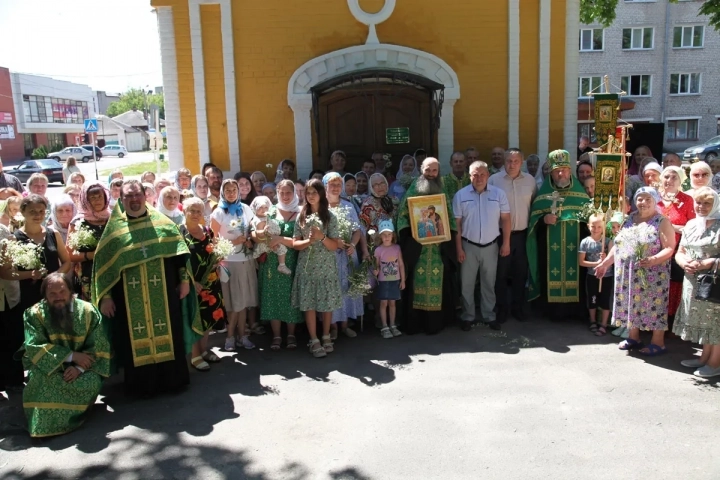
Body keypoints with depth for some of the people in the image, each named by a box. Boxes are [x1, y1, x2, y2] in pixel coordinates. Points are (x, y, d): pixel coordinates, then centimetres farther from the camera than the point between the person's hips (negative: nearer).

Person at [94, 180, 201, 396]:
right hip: (129, 298, 0)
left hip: (163, 293, 1)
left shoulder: (162, 222, 4)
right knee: (136, 341, 6)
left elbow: (180, 251, 5)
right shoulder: (114, 229, 3)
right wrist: (106, 296, -3)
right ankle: (140, 384, 19)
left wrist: (184, 279, -1)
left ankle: (172, 379, 22)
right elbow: (103, 264, 1)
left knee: (167, 336, 8)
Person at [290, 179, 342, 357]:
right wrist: (309, 241, -16)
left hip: (326, 267, -1)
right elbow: (295, 244, 2)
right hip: (307, 267, 1)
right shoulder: (301, 216, 6)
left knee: (327, 303, 5)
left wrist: (322, 237, -20)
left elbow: (335, 246, -3)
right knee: (309, 304, 1)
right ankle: (314, 340, 11)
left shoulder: (330, 217, 0)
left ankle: (326, 337, 22)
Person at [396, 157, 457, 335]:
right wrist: (411, 232, -15)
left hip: (439, 247, 2)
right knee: (416, 283, -1)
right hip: (416, 247, -2)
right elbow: (402, 215, -1)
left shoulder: (443, 194, 11)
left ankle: (435, 322, 12)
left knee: (437, 283, 3)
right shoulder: (412, 191, 3)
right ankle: (414, 323, 7)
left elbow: (451, 218, 9)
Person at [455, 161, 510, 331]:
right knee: (467, 284, 7)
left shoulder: (498, 193, -2)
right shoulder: (461, 195, -4)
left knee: (489, 283, 13)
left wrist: (506, 243, -4)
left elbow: (506, 219, 1)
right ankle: (468, 317, 20)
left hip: (491, 246, 1)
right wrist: (459, 247, -6)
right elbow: (457, 223, -3)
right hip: (469, 246, -1)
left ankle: (489, 316, 25)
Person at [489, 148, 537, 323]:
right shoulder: (494, 180, -6)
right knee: (501, 274, 7)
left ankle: (519, 307, 26)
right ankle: (501, 308, 19)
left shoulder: (530, 180, 3)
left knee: (520, 273, 13)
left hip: (522, 234, 3)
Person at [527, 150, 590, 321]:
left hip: (574, 244, 1)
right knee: (551, 276, 0)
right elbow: (534, 219, 2)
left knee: (573, 275, 3)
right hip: (550, 246, -1)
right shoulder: (543, 193, 4)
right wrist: (544, 219, -18)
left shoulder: (579, 191, 7)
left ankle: (571, 309, 16)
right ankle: (551, 310, 11)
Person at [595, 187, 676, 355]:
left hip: (652, 276, -6)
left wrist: (654, 260, -29)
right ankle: (633, 338, 26)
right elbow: (618, 245, 16)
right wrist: (605, 263, 13)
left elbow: (669, 248, -13)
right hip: (628, 275, 6)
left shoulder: (662, 222, -5)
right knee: (631, 304, 12)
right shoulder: (629, 220, 12)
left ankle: (657, 343, 10)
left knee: (654, 306, -2)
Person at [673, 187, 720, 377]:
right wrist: (684, 263, -6)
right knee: (701, 320, 14)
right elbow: (679, 253, 14)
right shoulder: (691, 225, 11)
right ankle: (705, 357, 26)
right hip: (693, 281, 6)